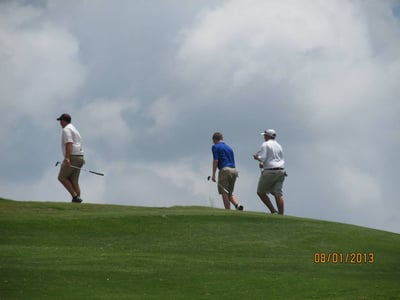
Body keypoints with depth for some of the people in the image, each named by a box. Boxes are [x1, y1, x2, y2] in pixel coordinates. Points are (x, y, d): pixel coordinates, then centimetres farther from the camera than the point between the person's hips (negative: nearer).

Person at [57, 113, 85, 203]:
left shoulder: (66, 129, -5)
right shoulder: (75, 130, 26)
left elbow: (69, 144, -19)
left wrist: (67, 158, -27)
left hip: (72, 157, -9)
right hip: (79, 158, 9)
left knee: (62, 177, -2)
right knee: (74, 181, 7)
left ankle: (75, 196, -12)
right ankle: (77, 201, -3)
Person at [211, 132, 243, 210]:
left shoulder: (215, 147, 2)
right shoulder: (229, 148, 23)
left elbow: (215, 160, -9)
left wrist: (213, 174, -7)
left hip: (225, 169, -7)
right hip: (234, 170, 7)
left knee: (224, 193, -2)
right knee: (229, 193, 14)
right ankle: (237, 205, -11)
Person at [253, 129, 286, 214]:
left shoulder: (265, 144, -2)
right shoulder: (279, 146, 20)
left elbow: (263, 158, -13)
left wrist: (257, 157, 9)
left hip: (269, 172, -6)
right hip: (280, 171, 6)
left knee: (260, 192, 7)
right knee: (278, 194, 0)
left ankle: (273, 211, -4)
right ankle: (281, 215, -11)